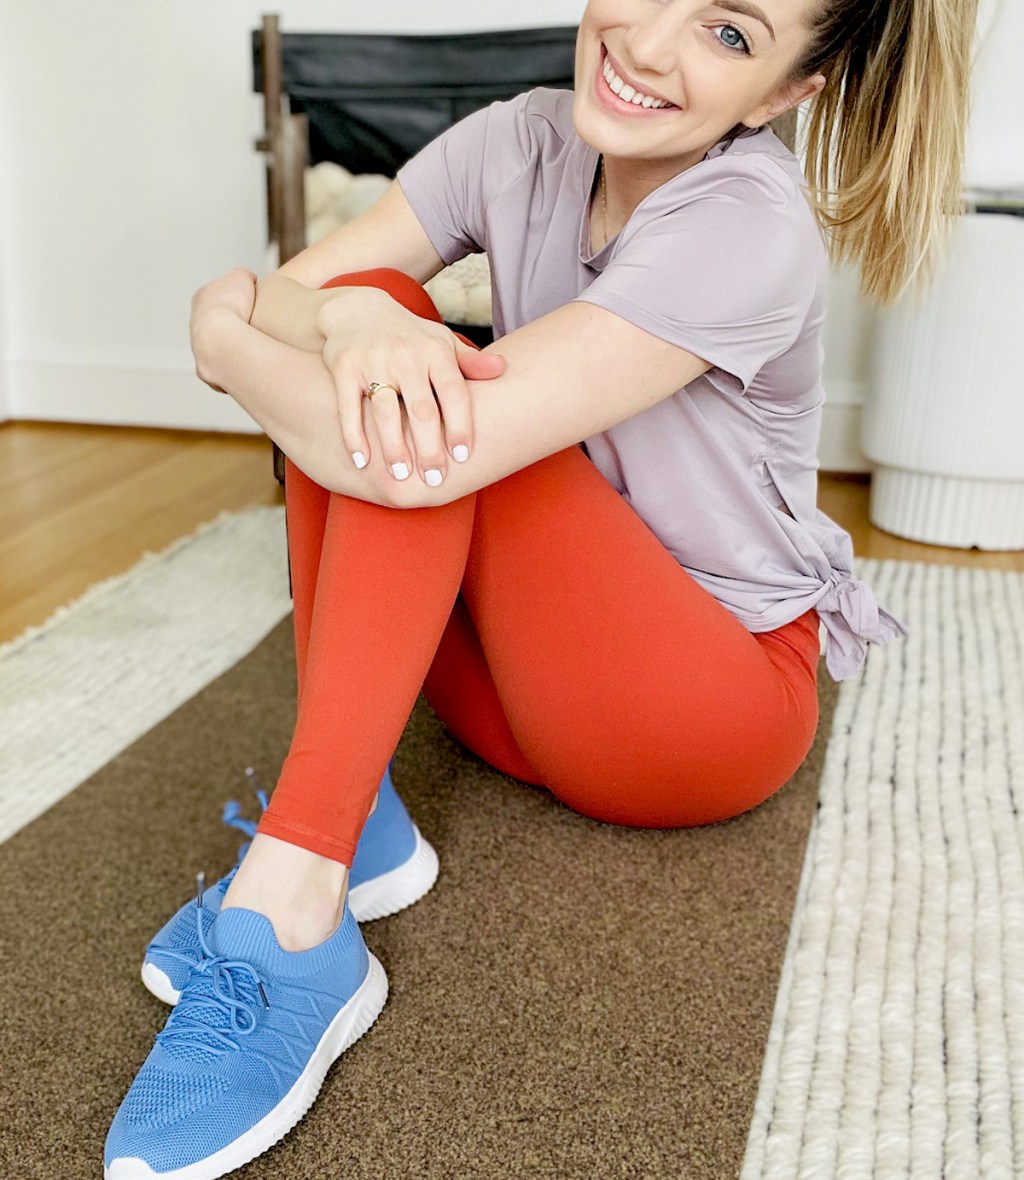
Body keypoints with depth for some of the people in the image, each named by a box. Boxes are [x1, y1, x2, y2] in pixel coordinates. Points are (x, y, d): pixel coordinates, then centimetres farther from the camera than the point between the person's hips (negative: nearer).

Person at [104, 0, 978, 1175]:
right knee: (371, 304, -14)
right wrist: (349, 317, -32)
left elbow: (424, 459, -33)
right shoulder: (525, 140, -2)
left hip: (716, 699, -5)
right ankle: (349, 820, -20)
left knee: (426, 428, -25)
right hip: (528, 673, 6)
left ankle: (293, 897, -30)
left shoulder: (750, 224, -22)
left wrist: (226, 329, -16)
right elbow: (236, 301, -9)